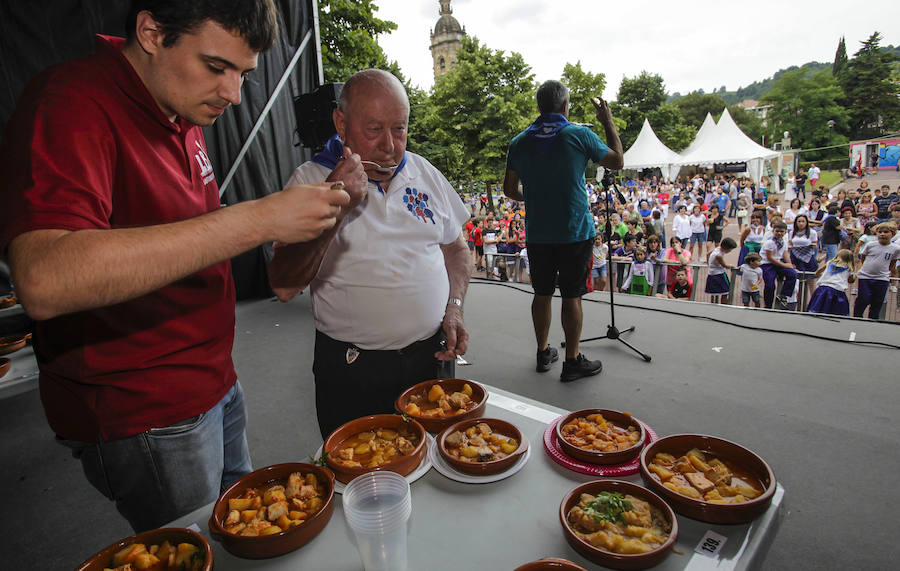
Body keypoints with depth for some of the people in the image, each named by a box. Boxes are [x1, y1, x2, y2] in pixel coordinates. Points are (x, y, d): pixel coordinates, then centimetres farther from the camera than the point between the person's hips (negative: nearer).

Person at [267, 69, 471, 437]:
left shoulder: (424, 172, 4)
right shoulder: (311, 179, -8)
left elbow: (456, 249, 15)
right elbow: (285, 288, -17)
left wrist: (454, 307, 0)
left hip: (432, 355, 4)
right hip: (351, 371, -3)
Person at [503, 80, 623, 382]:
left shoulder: (519, 142, 2)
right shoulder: (579, 135, -7)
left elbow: (510, 189, 7)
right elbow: (617, 161, 7)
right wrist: (608, 122, 16)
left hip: (537, 234, 3)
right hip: (574, 232, -3)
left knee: (542, 294, 14)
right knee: (571, 296, 5)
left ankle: (543, 352, 27)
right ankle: (572, 361, 15)